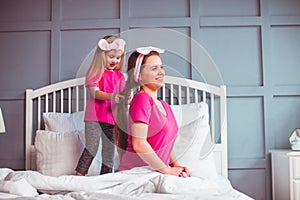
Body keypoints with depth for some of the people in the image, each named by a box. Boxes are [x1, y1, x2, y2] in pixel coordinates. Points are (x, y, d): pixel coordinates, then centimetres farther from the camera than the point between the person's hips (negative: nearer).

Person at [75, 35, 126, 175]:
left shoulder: (119, 75, 12)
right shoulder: (96, 72, -2)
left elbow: (121, 96, 10)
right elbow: (95, 93, -15)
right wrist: (112, 96, -32)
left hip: (112, 118, 5)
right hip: (94, 117, -5)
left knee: (109, 150, 9)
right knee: (91, 148, -10)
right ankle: (79, 175, -1)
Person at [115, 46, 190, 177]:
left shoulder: (164, 105, 15)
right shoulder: (142, 98, -12)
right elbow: (139, 144, -19)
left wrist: (176, 165, 4)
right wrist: (166, 170, -14)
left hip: (156, 172, 8)